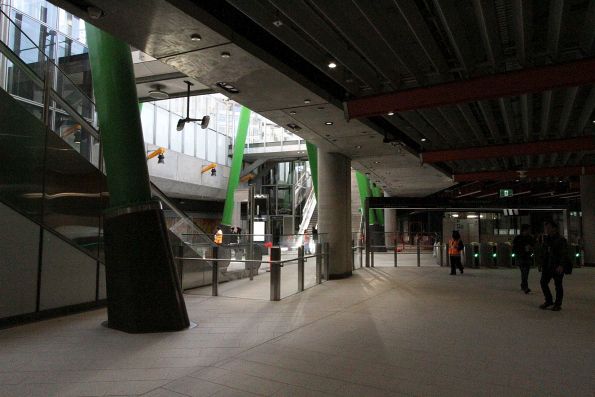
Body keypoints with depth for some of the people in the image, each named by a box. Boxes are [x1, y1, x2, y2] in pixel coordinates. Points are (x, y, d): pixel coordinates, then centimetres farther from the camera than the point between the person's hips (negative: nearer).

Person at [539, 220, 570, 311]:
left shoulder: (561, 240, -10)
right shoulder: (546, 239, 11)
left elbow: (564, 254, -14)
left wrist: (561, 265, -23)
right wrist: (543, 265, 14)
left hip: (558, 266, -7)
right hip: (548, 266, 7)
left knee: (558, 285, 1)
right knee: (543, 282, 4)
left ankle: (558, 304, 13)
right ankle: (549, 301, 19)